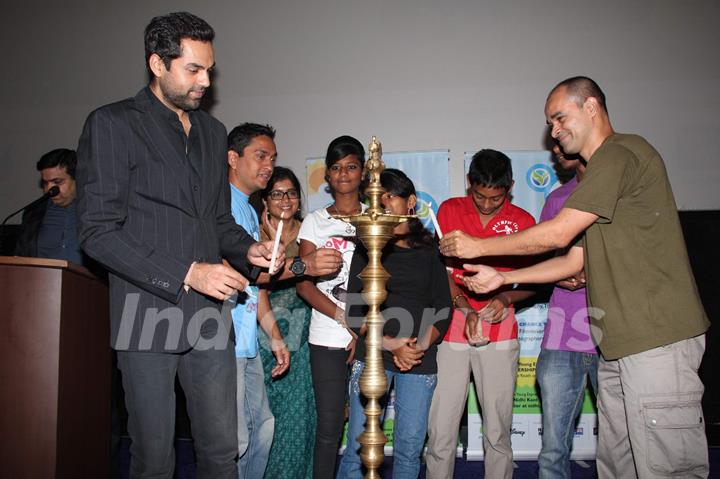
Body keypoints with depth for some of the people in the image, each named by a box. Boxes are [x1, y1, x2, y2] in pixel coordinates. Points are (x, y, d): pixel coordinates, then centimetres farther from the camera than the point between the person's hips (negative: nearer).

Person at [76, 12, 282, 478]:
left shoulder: (213, 131, 14)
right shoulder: (112, 124, -4)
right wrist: (186, 274, -17)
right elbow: (98, 230, -11)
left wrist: (248, 249, 0)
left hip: (209, 316, 5)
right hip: (148, 314, -5)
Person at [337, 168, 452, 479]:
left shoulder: (429, 250, 10)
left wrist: (422, 345, -9)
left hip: (421, 360, 1)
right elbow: (355, 312, 2)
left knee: (410, 450, 5)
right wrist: (391, 344, -12)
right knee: (359, 447, -4)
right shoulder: (367, 249, 8)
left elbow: (443, 308, 7)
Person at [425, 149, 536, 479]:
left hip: (499, 335, 0)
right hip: (451, 330, 0)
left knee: (498, 433, 5)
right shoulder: (449, 210, 6)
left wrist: (505, 299, -11)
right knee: (440, 431, 0)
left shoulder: (522, 221, 5)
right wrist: (465, 308, -13)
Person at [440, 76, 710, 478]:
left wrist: (480, 246, -3)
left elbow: (558, 234, -13)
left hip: (657, 338, -10)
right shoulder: (601, 172, 23)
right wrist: (502, 278, 12)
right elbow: (574, 260, 20)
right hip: (622, 342, 10)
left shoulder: (620, 152, -9)